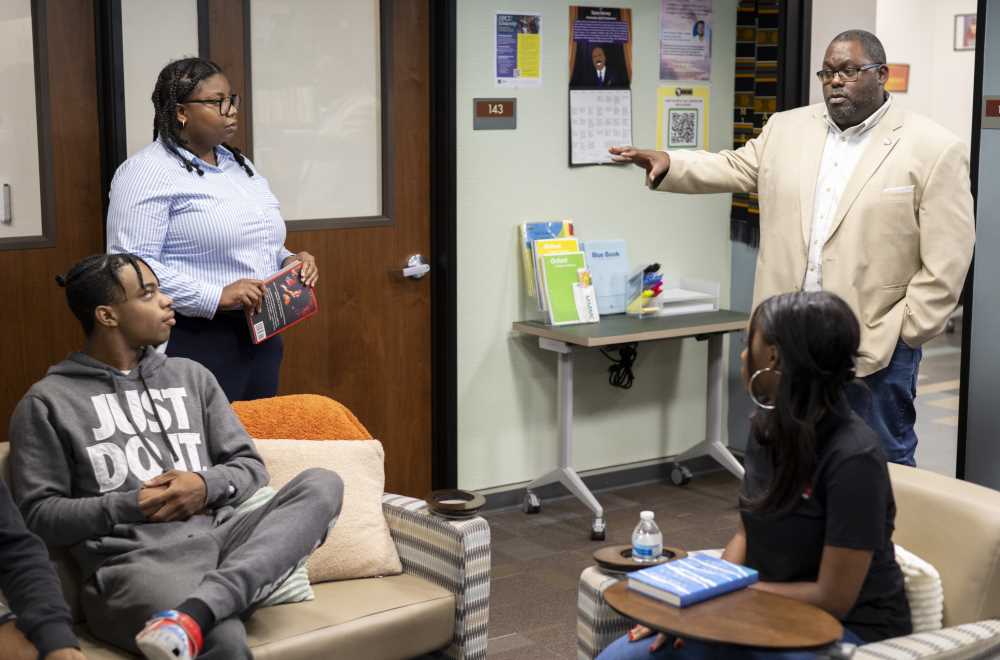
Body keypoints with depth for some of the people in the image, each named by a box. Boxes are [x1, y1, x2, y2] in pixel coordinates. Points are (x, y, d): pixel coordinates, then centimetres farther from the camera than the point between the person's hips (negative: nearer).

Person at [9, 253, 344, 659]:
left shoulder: (190, 376, 20)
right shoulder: (47, 402, 7)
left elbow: (250, 466, 19)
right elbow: (36, 515, 2)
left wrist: (208, 485, -3)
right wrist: (129, 506, -9)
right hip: (133, 564, -8)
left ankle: (195, 611, -40)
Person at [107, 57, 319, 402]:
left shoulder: (240, 164, 17)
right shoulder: (147, 172, -10)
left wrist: (288, 261, 5)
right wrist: (215, 297, -24)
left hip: (262, 339, 8)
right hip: (195, 345, -8)